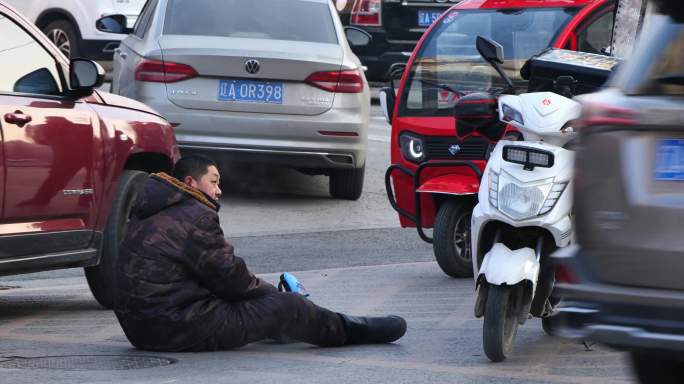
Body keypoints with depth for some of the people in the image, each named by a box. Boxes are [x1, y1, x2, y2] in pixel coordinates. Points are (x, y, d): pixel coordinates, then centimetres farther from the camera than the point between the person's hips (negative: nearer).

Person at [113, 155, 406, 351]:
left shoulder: (148, 218, 17)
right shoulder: (196, 218, -15)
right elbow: (230, 278, -11)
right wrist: (274, 293, 7)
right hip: (181, 330, -10)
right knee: (287, 307, -3)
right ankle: (349, 331, 16)